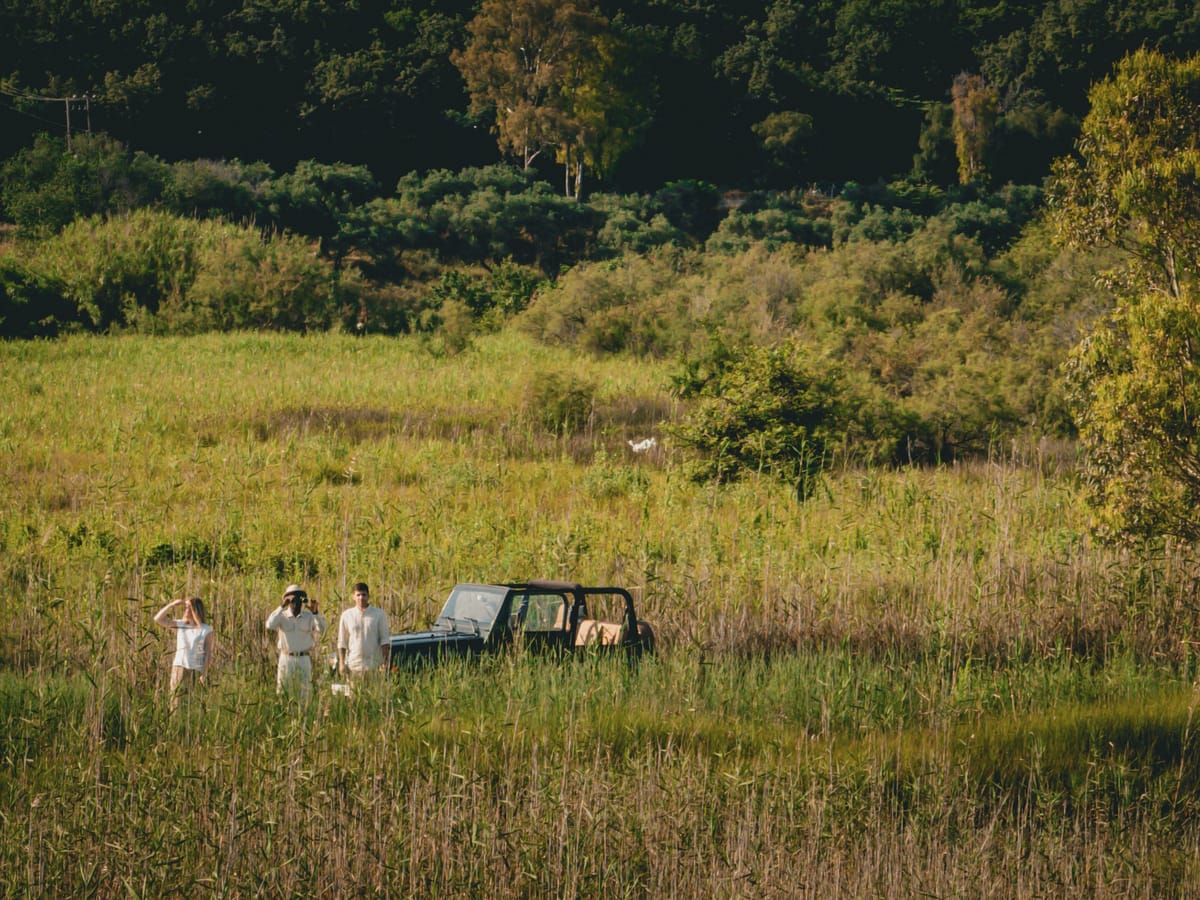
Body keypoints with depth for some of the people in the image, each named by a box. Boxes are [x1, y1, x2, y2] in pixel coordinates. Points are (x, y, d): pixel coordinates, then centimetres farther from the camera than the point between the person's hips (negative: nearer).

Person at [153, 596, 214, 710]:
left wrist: (204, 674, -11)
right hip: (179, 667, 3)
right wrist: (172, 604, -1)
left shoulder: (206, 630, -1)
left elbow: (208, 654, -3)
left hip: (196, 670, -3)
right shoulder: (179, 625, 9)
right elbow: (158, 618, 5)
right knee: (176, 700, -2)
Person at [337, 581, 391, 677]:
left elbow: (385, 640, 3)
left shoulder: (379, 614, 3)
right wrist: (341, 663, 3)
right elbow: (341, 642, 10)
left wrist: (385, 662, -7)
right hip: (353, 665, 1)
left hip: (373, 666, -1)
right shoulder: (347, 615, 8)